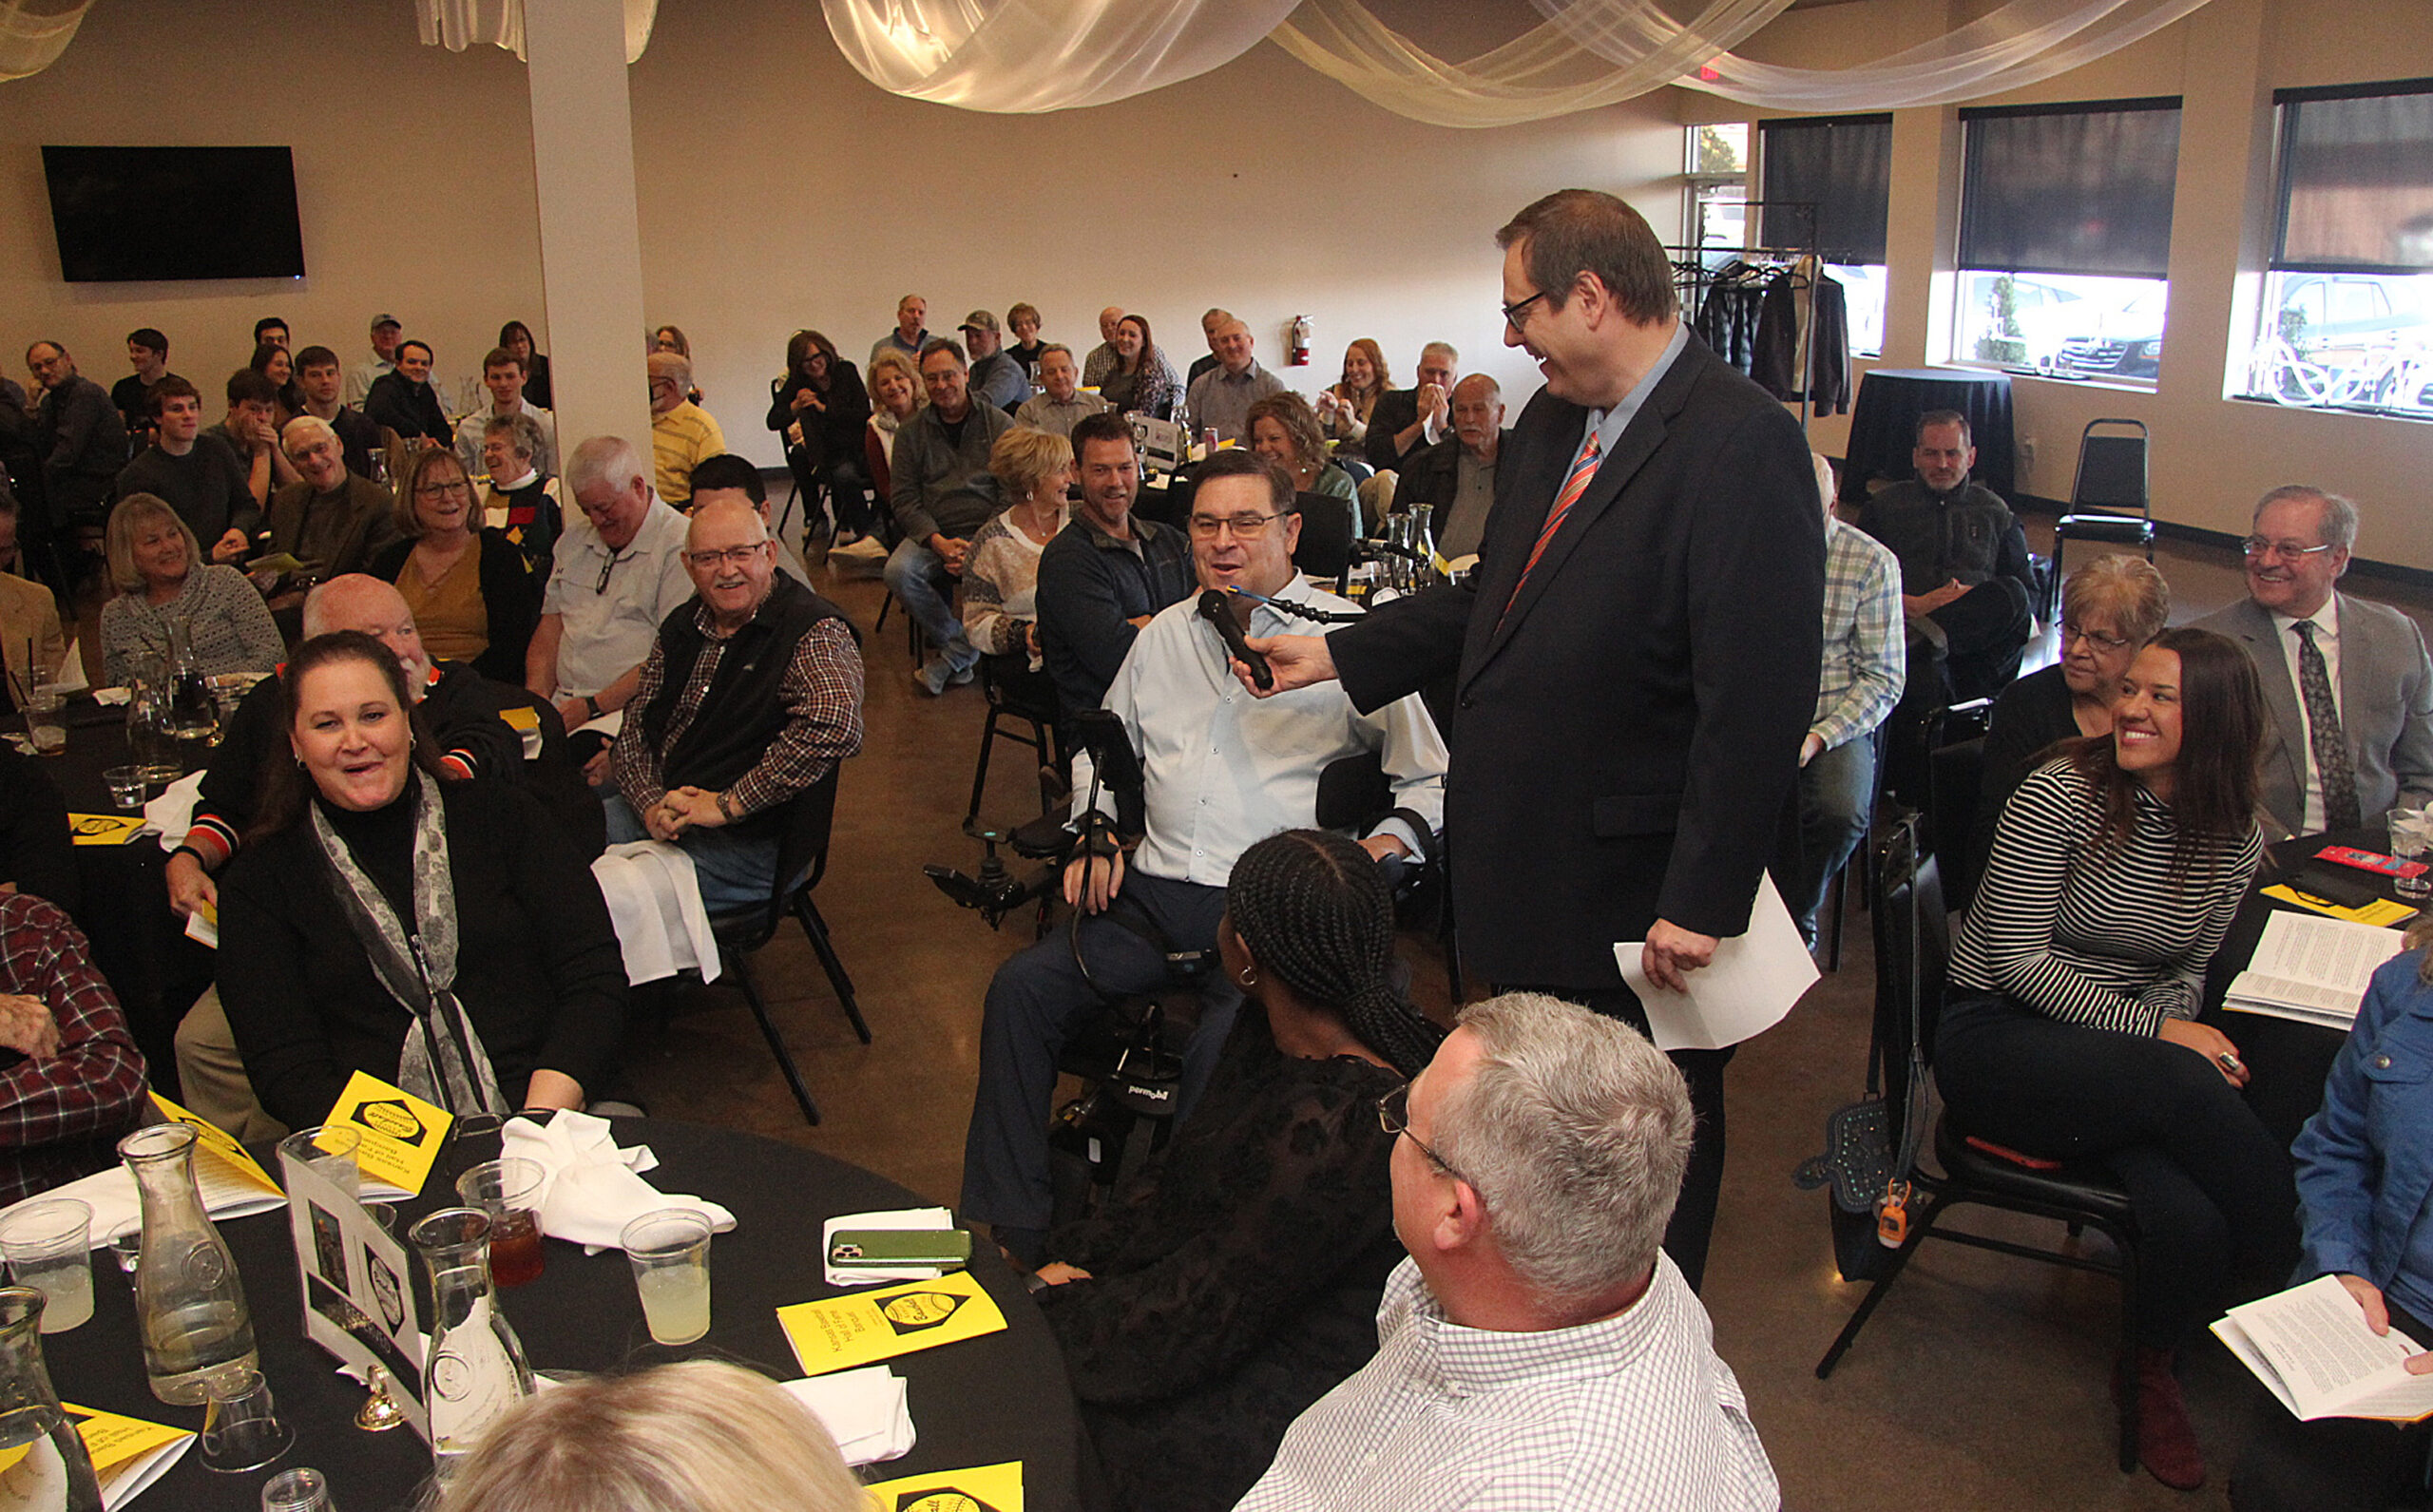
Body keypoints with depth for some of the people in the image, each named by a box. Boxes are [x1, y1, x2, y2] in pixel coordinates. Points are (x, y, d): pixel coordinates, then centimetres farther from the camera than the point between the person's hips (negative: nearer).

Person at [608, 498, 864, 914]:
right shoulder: (682, 627, 11)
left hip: (748, 844, -7)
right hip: (656, 813, 8)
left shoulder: (815, 632, -14)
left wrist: (728, 805, -26)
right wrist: (652, 804, -9)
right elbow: (636, 728, 14)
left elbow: (836, 723, -33)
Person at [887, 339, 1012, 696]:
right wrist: (938, 542, -14)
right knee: (899, 570, -28)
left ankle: (950, 659, -13)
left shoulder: (998, 424, 6)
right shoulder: (911, 433, 11)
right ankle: (962, 650, -9)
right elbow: (905, 500, 5)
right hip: (932, 534, 2)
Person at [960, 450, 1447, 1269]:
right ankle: (1015, 1233, -7)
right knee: (1021, 987, -15)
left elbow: (1431, 781, 2)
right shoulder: (1165, 634, 18)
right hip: (1153, 894, 5)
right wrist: (1097, 831, 14)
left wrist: (1376, 852, -15)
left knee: (1227, 1046, -31)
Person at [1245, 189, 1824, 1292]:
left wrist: (1703, 903, -24)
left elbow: (1761, 696, -25)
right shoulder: (1551, 423, 9)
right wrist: (1340, 654, 16)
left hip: (1634, 894, -8)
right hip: (1526, 863, 9)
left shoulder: (1743, 443, -20)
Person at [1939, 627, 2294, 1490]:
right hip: (1997, 1039, -4)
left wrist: (2184, 1036, -9)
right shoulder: (2062, 794, -12)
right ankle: (2280, 1269, -5)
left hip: (2117, 1061, 4)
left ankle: (2154, 1372, 6)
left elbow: (2185, 973, 14)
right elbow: (2017, 962, -13)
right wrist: (2155, 1032, -19)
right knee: (2180, 1087, -34)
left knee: (2188, 1214, -27)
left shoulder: (2234, 839, 4)